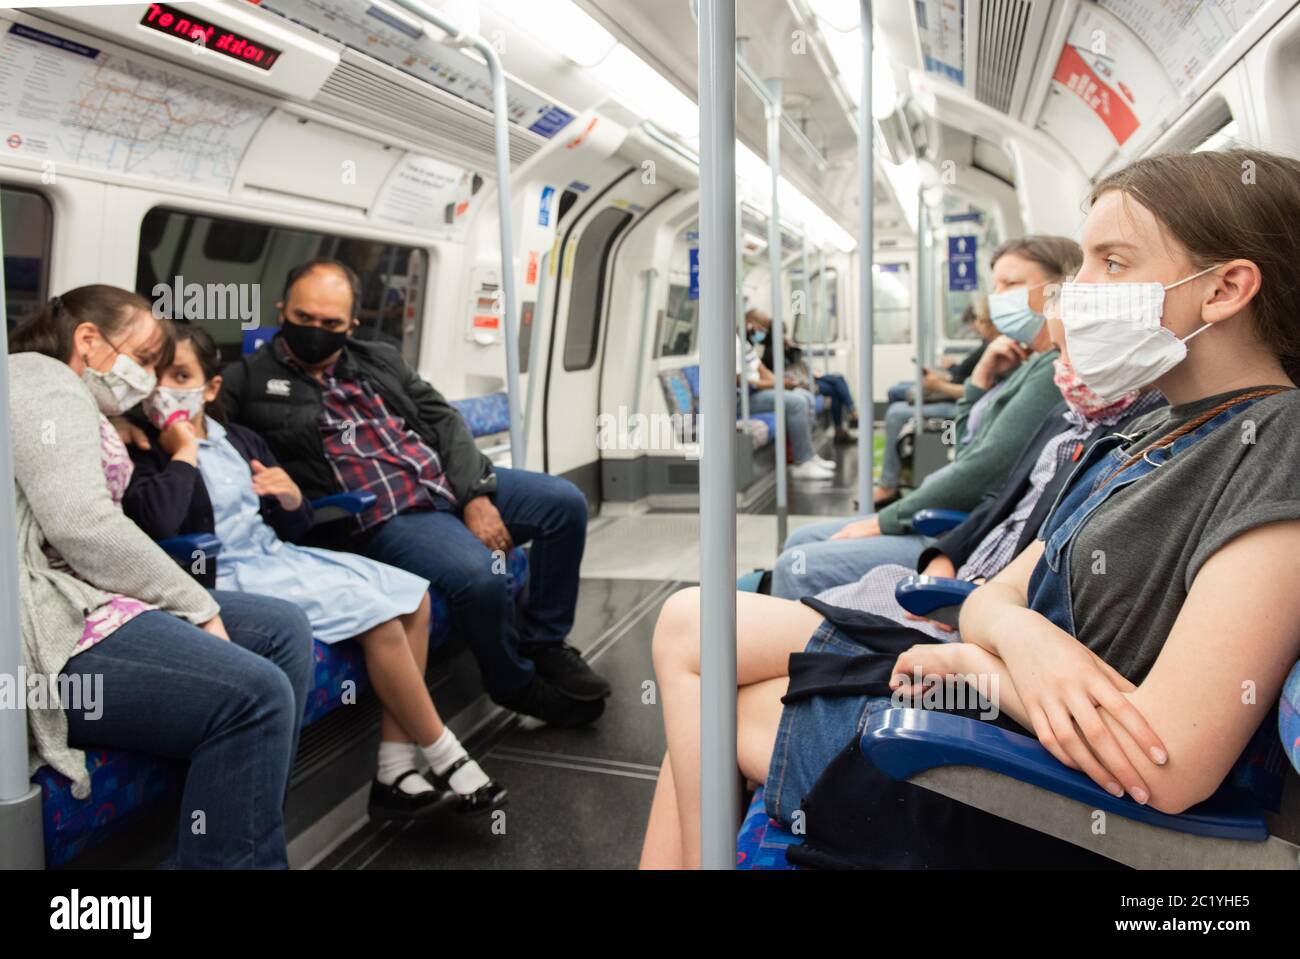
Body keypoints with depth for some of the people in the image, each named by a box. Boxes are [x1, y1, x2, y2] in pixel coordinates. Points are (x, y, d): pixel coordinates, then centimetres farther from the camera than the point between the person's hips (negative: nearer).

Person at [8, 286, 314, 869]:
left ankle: (245, 841, 0)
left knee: (284, 629, 5)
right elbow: (82, 527, -19)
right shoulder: (44, 381, -5)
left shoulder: (72, 403, 28)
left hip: (75, 599, 11)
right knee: (254, 693, -26)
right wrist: (200, 609, -14)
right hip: (46, 628, -11)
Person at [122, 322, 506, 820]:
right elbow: (159, 522, -30)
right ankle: (444, 755, -5)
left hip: (278, 555, 9)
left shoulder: (241, 441, 14)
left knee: (412, 596, -1)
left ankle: (395, 769, -3)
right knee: (376, 613, -22)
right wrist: (184, 449, -16)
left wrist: (292, 500, -4)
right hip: (227, 576, -8)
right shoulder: (144, 451, -7)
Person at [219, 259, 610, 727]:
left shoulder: (380, 359, 16)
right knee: (478, 575, -31)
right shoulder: (249, 381, 3)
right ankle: (517, 684, 0)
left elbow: (443, 421, 10)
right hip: (381, 519, -6)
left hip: (449, 479, 7)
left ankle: (544, 641, 12)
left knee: (564, 502, -5)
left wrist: (477, 495, -5)